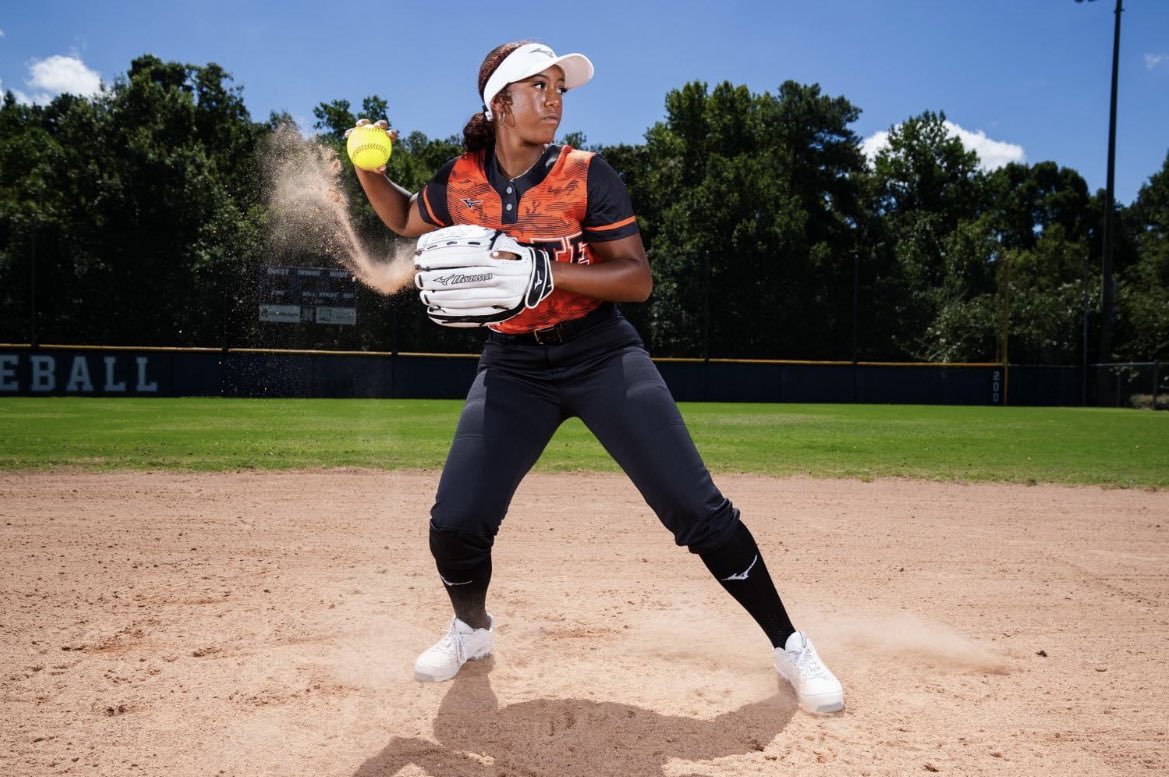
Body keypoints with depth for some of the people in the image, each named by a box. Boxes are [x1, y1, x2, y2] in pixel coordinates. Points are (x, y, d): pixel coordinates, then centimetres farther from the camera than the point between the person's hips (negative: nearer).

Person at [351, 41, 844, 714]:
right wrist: (368, 168, 2)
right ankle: (473, 629, 26)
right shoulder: (461, 181, 1)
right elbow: (405, 220, 21)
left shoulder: (586, 174, -9)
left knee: (699, 511, -9)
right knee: (454, 525, -8)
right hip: (514, 367, 3)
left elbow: (639, 280, -13)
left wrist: (545, 270, -26)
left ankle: (790, 647, 9)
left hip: (604, 355, -2)